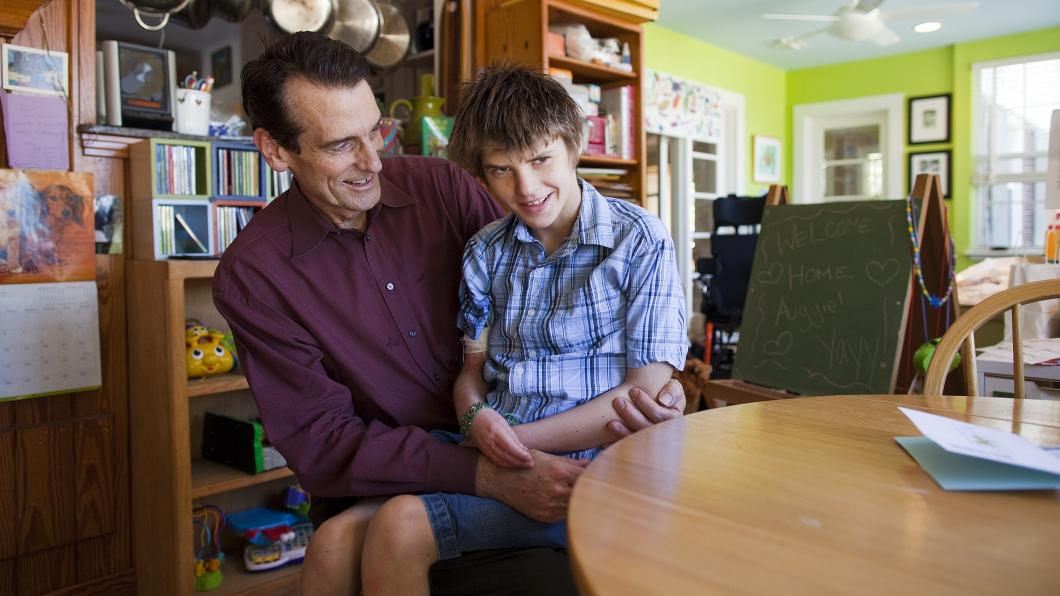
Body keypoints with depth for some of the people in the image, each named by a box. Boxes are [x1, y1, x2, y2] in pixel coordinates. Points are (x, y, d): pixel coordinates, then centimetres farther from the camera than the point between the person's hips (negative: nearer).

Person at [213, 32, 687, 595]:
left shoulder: (441, 186, -2)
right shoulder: (250, 274, -8)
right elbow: (320, 441, -14)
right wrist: (487, 476, -26)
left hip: (506, 448, 2)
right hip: (377, 488, -1)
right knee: (340, 542, -31)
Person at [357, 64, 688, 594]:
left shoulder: (640, 243, -5)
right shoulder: (485, 252, 10)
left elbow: (645, 394, -9)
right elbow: (472, 367, 13)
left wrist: (520, 438, -14)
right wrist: (476, 417, -12)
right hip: (489, 455, 5)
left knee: (399, 525, -24)